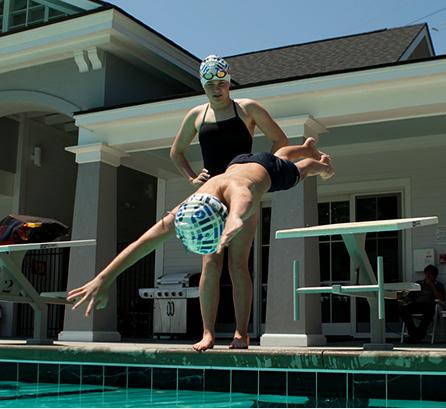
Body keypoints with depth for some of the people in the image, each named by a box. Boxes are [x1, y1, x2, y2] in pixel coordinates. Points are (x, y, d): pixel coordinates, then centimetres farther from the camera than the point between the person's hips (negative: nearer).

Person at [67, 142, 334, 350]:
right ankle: (309, 147, 73)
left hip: (268, 169, -4)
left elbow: (237, 218, -84)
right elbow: (144, 242, -52)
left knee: (299, 169, 33)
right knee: (282, 154, 39)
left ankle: (322, 164, 69)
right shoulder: (186, 211, -45)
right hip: (238, 163, 4)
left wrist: (229, 232, -108)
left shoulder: (240, 196, -58)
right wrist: (103, 280, -62)